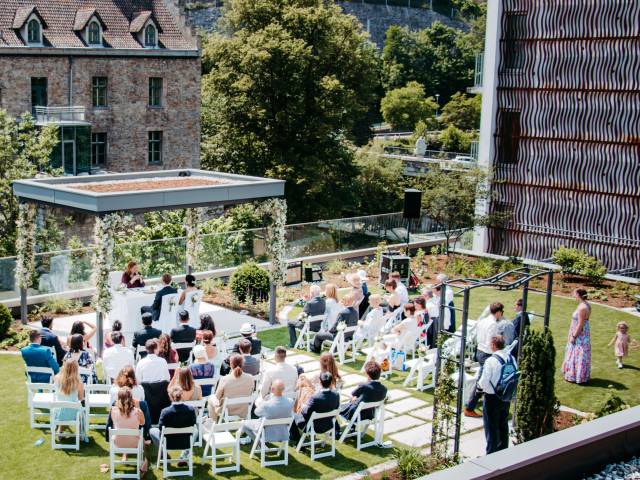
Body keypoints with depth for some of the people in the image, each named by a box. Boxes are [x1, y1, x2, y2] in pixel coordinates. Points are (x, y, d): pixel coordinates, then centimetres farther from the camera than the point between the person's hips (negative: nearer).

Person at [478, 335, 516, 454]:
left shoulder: (491, 361, -21)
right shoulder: (511, 358, -3)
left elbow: (483, 383, -19)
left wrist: (479, 382, 2)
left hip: (492, 397, -6)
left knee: (491, 428, 6)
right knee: (503, 426, 21)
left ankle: (491, 454, 12)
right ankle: (503, 451, 33)